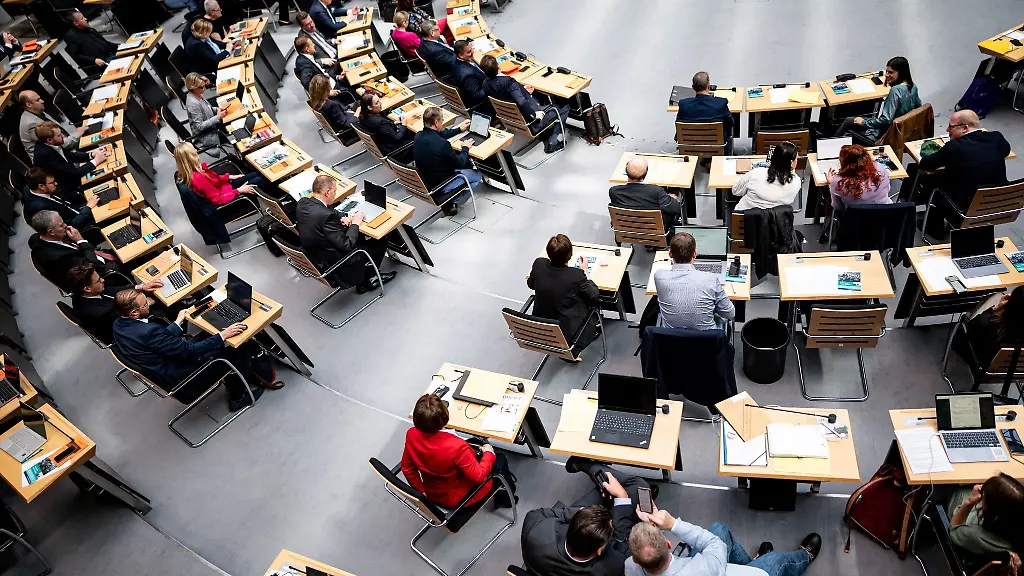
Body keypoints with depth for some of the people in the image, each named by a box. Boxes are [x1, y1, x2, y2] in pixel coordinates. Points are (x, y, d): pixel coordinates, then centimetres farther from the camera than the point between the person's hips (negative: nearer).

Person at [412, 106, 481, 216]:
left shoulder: (418, 137, -9)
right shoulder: (442, 144, -33)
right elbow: (460, 163, -16)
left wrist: (459, 129, 21)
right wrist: (465, 148, 1)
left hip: (424, 180, 8)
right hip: (438, 186, -7)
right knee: (477, 175, 13)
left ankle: (448, 199, 20)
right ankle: (450, 202, 11)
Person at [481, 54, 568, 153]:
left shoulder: (486, 84, -7)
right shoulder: (509, 82, -31)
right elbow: (521, 102, -40)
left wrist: (522, 89, 10)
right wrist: (534, 114, -23)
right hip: (531, 123, -8)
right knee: (564, 108, 10)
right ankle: (553, 141, 10)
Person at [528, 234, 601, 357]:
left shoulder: (539, 264, -15)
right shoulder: (577, 275, -27)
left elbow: (530, 284, 7)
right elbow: (595, 297, -11)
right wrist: (585, 271, 0)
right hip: (567, 332, -4)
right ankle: (574, 350, 23)